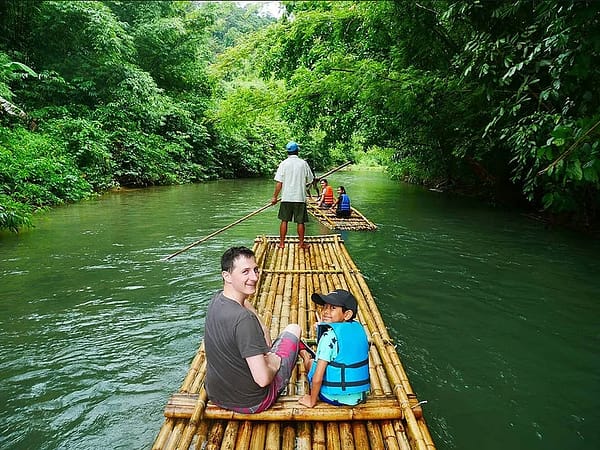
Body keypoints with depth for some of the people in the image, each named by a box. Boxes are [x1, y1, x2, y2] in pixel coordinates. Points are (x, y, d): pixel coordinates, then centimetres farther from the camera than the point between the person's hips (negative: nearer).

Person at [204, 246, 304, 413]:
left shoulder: (217, 299, -8)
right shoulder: (244, 319, -34)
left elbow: (245, 301, 16)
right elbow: (263, 379, -33)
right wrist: (275, 362, -12)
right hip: (252, 403, -6)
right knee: (293, 329, 8)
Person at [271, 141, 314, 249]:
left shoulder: (283, 163, -3)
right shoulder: (303, 163, -2)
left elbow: (279, 182, -6)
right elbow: (310, 180, 6)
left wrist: (275, 197, 1)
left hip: (286, 197, 1)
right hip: (300, 197, 0)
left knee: (284, 220, 10)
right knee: (300, 221, 7)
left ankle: (282, 243, 14)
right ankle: (301, 243, 16)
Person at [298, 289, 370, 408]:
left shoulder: (330, 335, -22)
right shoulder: (359, 328, -5)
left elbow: (317, 378, -22)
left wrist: (312, 401, -7)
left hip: (334, 397, -5)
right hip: (359, 397, 5)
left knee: (311, 362, 16)